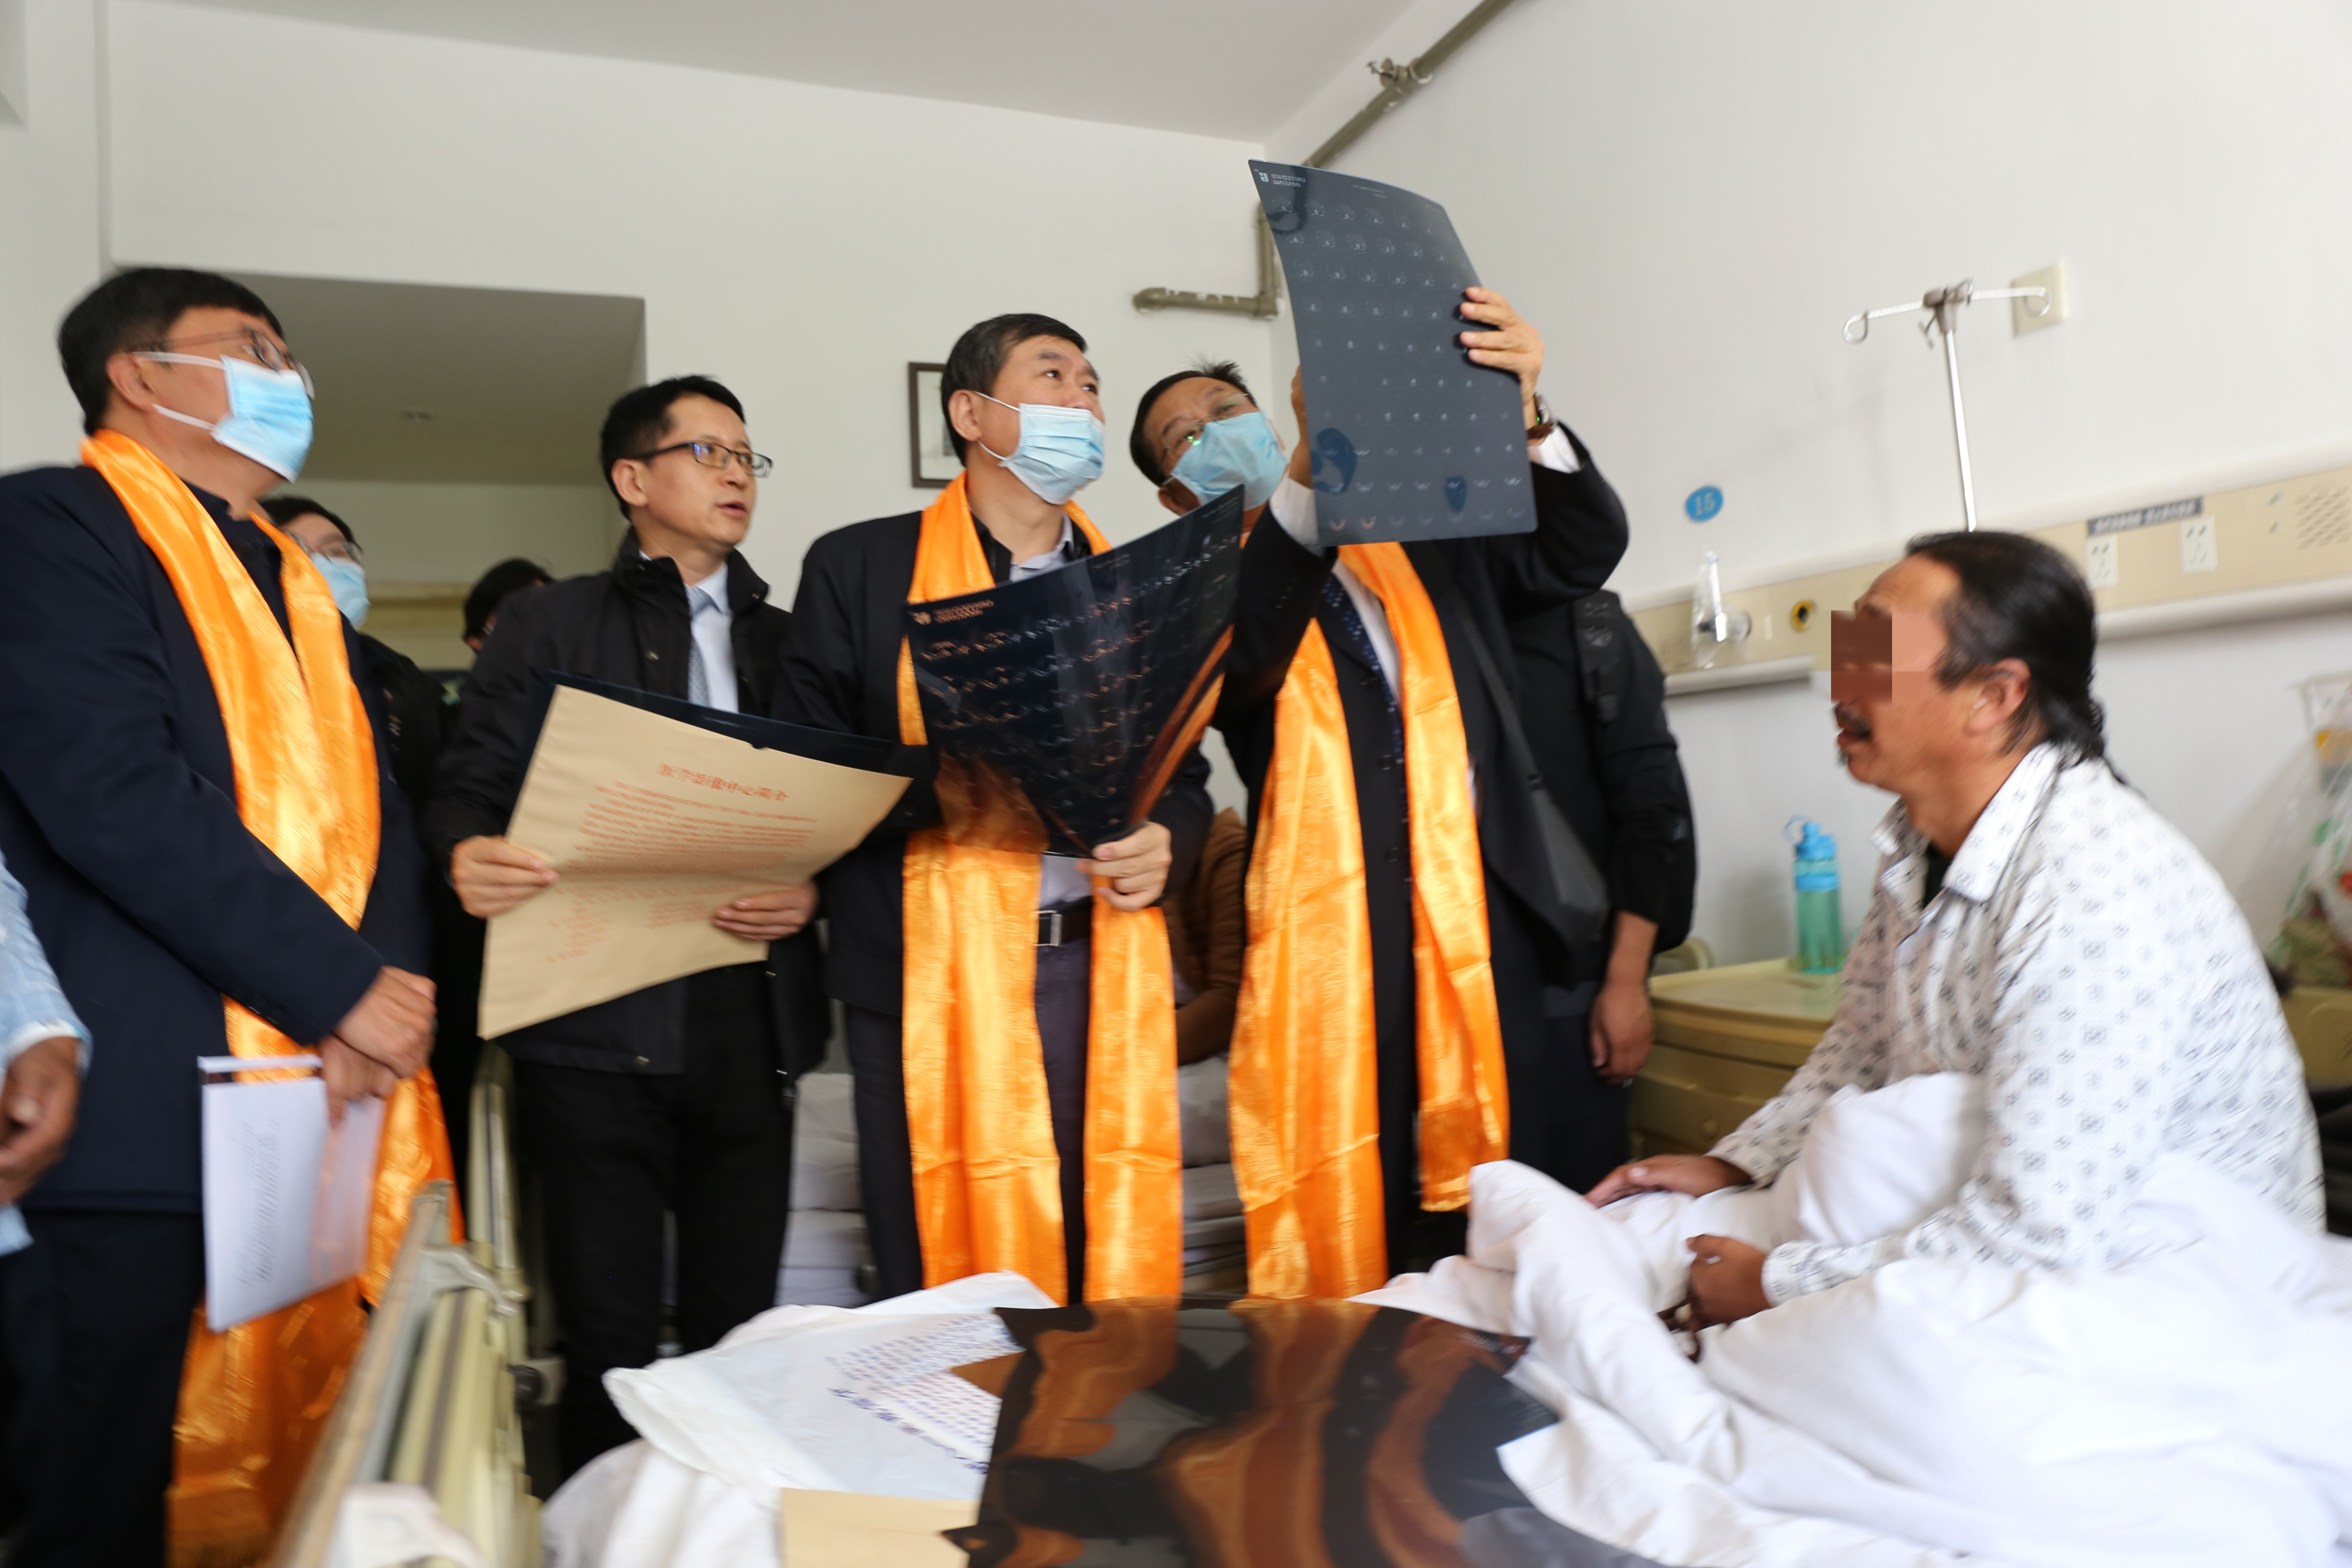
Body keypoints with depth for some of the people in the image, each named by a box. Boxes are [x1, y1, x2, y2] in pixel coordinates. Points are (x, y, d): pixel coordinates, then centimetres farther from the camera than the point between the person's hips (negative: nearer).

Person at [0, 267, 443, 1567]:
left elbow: (373, 803, 14)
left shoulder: (295, 582, 21)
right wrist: (344, 986, -16)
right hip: (152, 1123, -7)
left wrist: (385, 987, -5)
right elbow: (113, 791, -17)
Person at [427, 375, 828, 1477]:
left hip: (749, 1024, 3)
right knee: (611, 1337, 3)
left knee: (739, 1330, 7)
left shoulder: (786, 639, 16)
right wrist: (469, 859, -19)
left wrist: (813, 893, -8)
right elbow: (468, 791, 3)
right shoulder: (548, 624, 9)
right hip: (598, 1024, -2)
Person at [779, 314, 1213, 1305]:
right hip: (932, 978, -3)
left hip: (1104, 974, 3)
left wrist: (1166, 844, -2)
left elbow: (1184, 773, 20)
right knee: (945, 1294, 3)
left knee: (1114, 1284, 6)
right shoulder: (860, 566, 6)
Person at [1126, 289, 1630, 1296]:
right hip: (1332, 939, -2)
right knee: (1356, 1218, 0)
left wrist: (1523, 415, -10)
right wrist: (1312, 469, -26)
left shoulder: (1427, 547, 19)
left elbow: (1583, 550, 8)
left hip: (1484, 917, 3)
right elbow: (1238, 662, -14)